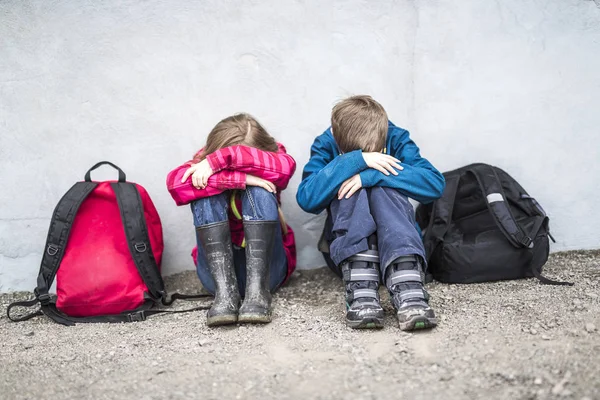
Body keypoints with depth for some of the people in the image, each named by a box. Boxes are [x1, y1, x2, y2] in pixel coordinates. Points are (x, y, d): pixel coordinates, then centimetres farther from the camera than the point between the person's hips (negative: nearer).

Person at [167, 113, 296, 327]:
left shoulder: (271, 153, -2)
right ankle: (225, 290, -32)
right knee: (207, 194, -22)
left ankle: (258, 289, -32)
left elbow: (285, 167, -28)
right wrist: (240, 179, -31)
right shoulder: (205, 162, -3)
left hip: (266, 267, 0)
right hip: (218, 268, 1)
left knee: (259, 190, -23)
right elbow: (175, 183, -25)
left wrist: (220, 159, -30)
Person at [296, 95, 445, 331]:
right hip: (345, 248, 0)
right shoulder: (325, 145, -7)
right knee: (351, 188, -27)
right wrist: (355, 160, -33)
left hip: (395, 245, 0)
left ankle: (408, 288, -47)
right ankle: (361, 289, -43)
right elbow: (306, 199, -23)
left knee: (382, 184, -28)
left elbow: (435, 183, -22)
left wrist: (371, 175, -32)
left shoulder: (395, 137, -7)